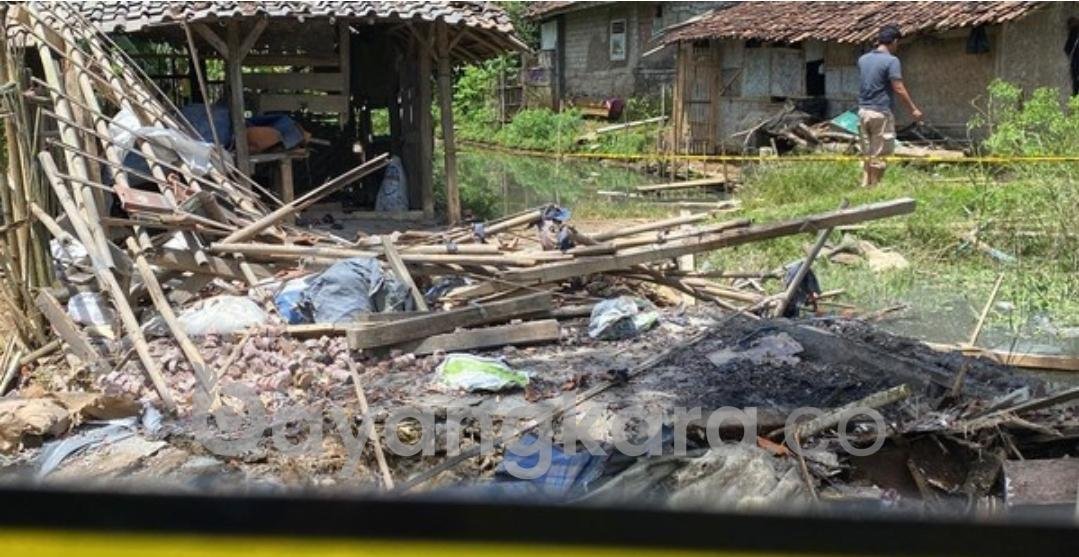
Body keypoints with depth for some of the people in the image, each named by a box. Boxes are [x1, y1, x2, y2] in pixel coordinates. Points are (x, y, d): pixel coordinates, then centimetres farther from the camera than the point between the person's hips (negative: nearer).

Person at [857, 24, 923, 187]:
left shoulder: (863, 59, 8)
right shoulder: (891, 61, -12)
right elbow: (899, 89, -14)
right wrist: (913, 110, -7)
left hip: (863, 111, 7)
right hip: (881, 112, -6)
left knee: (868, 154, 13)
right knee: (878, 155, 1)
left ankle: (865, 186, 12)